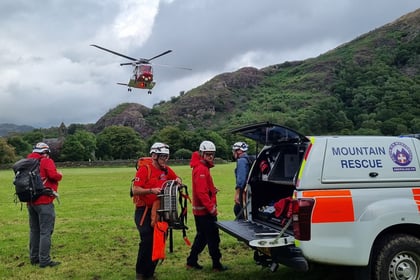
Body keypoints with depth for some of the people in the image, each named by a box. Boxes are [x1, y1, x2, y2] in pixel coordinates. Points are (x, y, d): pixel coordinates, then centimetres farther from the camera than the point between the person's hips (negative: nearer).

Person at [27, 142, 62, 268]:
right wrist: (60, 175, -2)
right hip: (44, 202, -8)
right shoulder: (46, 161, -9)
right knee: (45, 231, -4)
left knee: (34, 230, 16)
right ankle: (44, 260, -4)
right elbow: (53, 175, -21)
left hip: (31, 201, 8)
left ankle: (34, 258, 24)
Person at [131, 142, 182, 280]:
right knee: (147, 241, -12)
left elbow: (176, 179, 25)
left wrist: (178, 180, 1)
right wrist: (151, 190, -32)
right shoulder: (144, 170, -13)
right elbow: (135, 190, -19)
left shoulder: (167, 170, 6)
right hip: (144, 211, -7)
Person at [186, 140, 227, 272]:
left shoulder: (200, 167, 15)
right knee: (213, 237, -1)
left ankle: (191, 261, 24)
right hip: (205, 211, -10)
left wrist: (212, 189, 6)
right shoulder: (202, 169, -18)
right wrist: (211, 208, -22)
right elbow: (201, 192, -24)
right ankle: (216, 264, 7)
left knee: (202, 236, 18)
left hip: (200, 210, 10)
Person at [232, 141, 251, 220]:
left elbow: (241, 178, -21)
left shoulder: (241, 161, -12)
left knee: (238, 209, -4)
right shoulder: (247, 159, 17)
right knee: (237, 209, 15)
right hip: (247, 190, 9)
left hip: (243, 192, -9)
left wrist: (237, 194, -21)